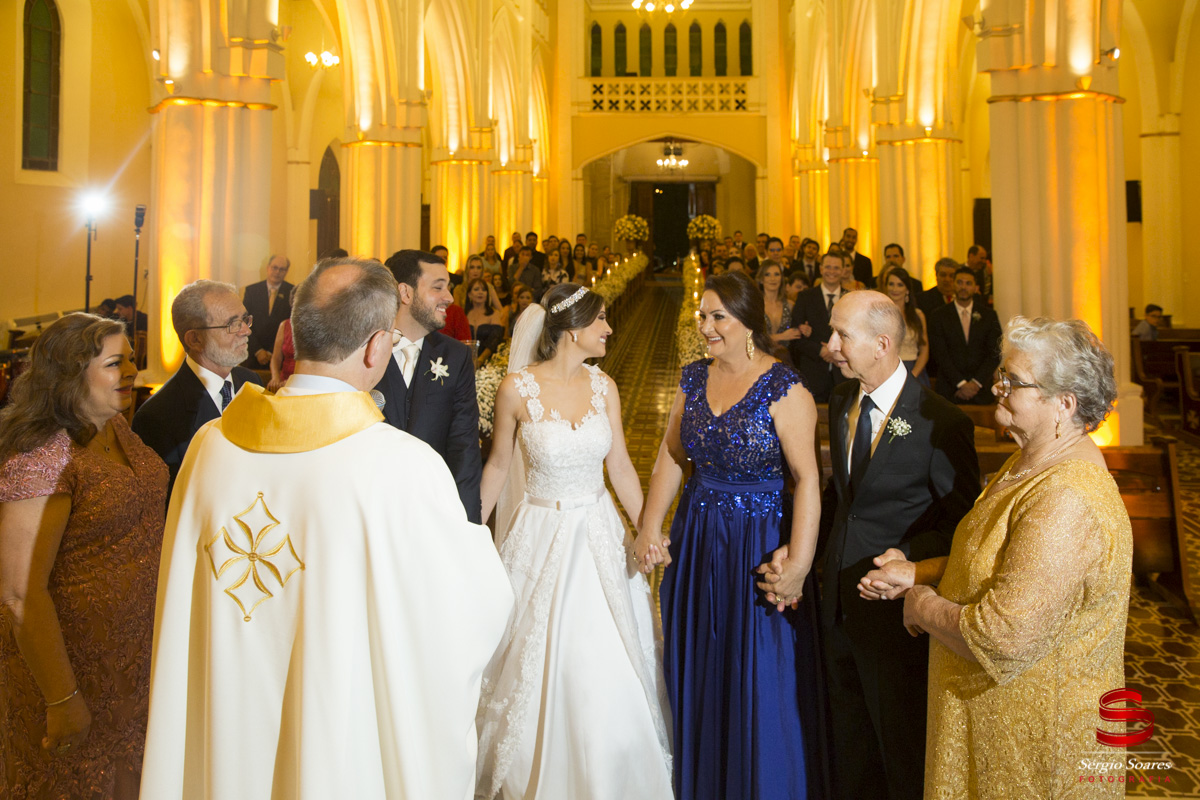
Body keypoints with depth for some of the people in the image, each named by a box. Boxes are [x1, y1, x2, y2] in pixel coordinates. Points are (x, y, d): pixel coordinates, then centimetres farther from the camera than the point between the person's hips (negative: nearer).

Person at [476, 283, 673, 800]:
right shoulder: (518, 387, -12)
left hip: (599, 534, 3)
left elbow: (621, 468, 3)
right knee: (541, 666, 10)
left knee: (606, 671, 7)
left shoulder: (602, 386, -2)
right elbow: (498, 465, 0)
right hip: (542, 536, -3)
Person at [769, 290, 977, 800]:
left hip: (894, 609, -6)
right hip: (839, 601, 7)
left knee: (903, 743, 15)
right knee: (847, 734, 26)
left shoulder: (941, 424, -21)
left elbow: (961, 524, -14)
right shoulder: (842, 400, 1)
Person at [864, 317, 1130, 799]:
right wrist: (918, 573, 2)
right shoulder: (1032, 461, 3)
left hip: (1036, 722, -9)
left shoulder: (1066, 503, -31)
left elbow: (1004, 636, -34)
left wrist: (922, 605, -17)